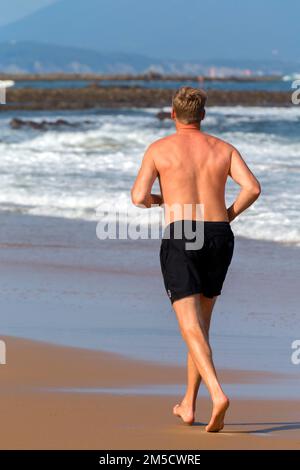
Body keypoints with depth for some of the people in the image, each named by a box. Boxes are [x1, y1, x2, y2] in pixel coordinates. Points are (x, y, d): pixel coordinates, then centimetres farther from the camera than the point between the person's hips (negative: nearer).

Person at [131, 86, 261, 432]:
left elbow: (138, 197, -4)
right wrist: (229, 215, 12)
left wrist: (153, 200, 20)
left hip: (179, 240, -4)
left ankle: (217, 394, -33)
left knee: (191, 327, -10)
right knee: (201, 322, 19)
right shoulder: (223, 149, 11)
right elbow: (252, 187, -4)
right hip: (219, 238, 4)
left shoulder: (159, 148, 3)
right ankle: (188, 405, 25)